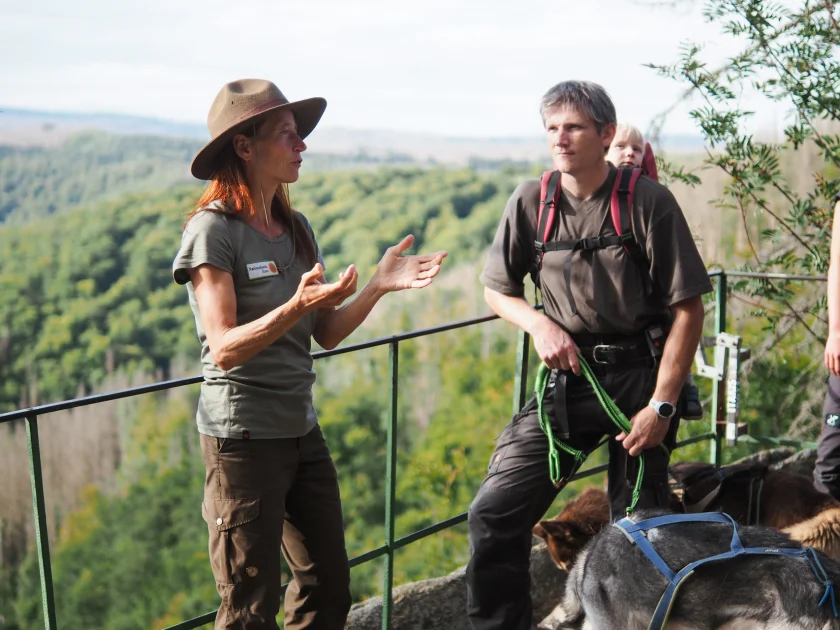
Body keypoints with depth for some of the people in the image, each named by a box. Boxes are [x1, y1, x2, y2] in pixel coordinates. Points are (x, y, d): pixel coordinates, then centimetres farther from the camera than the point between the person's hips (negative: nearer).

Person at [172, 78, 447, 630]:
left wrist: (379, 285, -5)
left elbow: (328, 334, 7)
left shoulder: (296, 228, 8)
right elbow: (224, 350, -19)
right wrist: (297, 306, -33)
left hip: (302, 430, 7)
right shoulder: (213, 230, -13)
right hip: (244, 435, -7)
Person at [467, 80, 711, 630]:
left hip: (638, 376, -2)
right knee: (494, 512, -5)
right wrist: (539, 323, -9)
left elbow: (688, 309, -8)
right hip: (566, 375, 3)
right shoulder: (531, 202, -1)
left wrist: (662, 405, -11)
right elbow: (498, 290, 11)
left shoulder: (648, 202, -9)